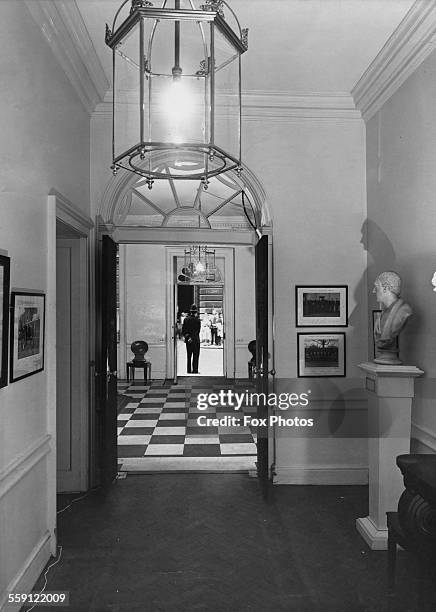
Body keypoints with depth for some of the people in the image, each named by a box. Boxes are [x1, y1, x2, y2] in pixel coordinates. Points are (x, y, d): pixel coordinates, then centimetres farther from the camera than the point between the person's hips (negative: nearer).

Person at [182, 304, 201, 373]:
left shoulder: (186, 319, 4)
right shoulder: (197, 320, -8)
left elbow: (183, 329, 4)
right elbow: (198, 331, -11)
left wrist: (186, 336, 5)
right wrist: (192, 337, -9)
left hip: (188, 340, 4)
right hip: (195, 340, -4)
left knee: (188, 356, 11)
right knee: (195, 355, 2)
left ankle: (188, 370, 12)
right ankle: (195, 370, 0)